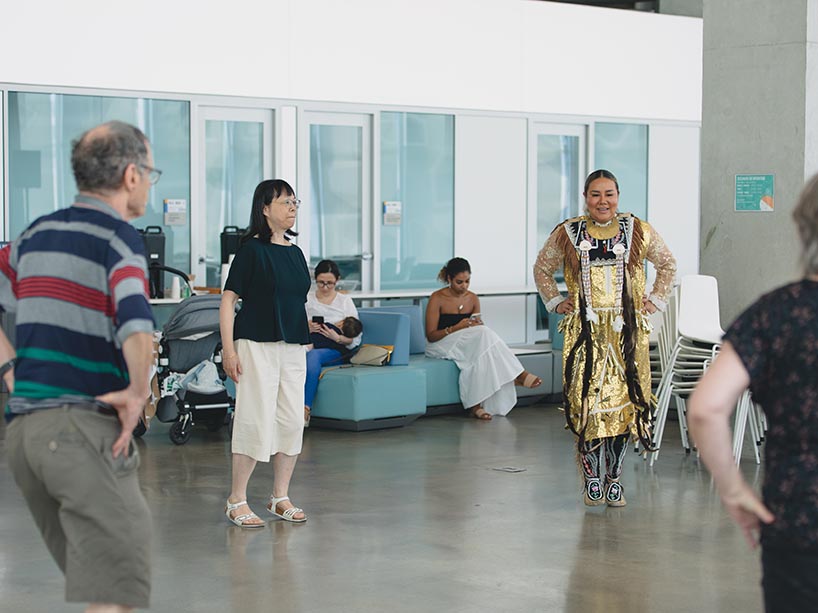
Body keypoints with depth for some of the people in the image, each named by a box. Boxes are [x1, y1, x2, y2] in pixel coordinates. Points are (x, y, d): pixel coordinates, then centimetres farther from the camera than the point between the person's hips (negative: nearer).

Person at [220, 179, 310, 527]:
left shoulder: (295, 253, 14)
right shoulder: (253, 249, -6)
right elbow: (228, 299, -7)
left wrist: (307, 340, 19)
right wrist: (228, 349, -14)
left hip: (293, 347, 7)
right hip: (257, 344, -7)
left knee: (293, 421, 6)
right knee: (256, 420, -8)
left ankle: (280, 498, 17)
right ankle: (236, 501, 2)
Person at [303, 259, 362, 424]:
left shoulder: (345, 301, 14)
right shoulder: (306, 300, 19)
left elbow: (356, 338, 6)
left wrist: (338, 338, -15)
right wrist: (307, 329, -12)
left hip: (336, 350, -1)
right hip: (309, 345, 1)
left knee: (313, 355, -37)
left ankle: (305, 408, -43)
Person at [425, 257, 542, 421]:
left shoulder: (473, 299, 7)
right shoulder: (437, 299, -9)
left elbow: (478, 330, 13)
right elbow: (430, 336, -11)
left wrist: (477, 325, -12)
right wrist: (455, 328, -25)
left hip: (469, 345, 5)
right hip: (441, 345, -5)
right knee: (484, 334, -31)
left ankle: (475, 405, -41)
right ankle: (517, 375, -32)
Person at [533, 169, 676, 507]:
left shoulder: (639, 232, 5)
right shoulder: (566, 234, 5)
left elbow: (667, 265, 19)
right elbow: (542, 269, 20)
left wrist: (655, 299, 11)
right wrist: (555, 302, 10)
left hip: (627, 331, 1)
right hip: (585, 331, 0)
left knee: (623, 400, -1)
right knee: (585, 401, -6)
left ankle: (614, 479, 9)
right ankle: (591, 479, 6)